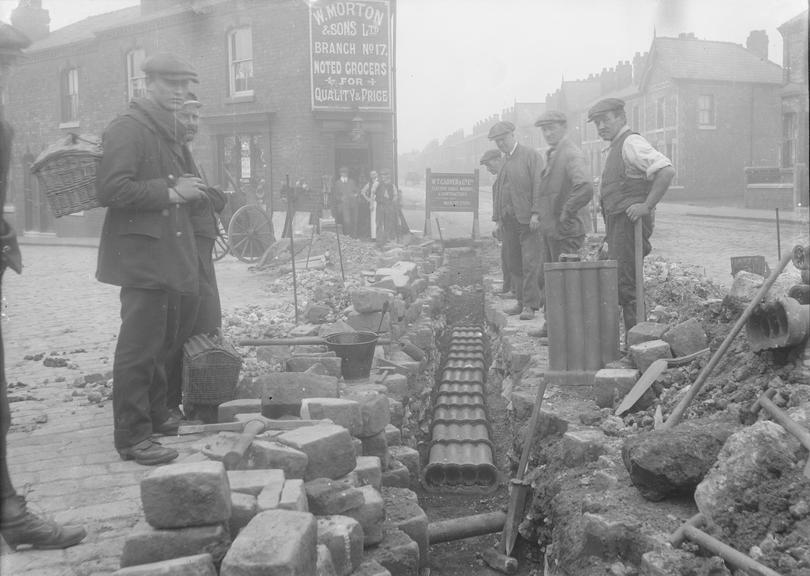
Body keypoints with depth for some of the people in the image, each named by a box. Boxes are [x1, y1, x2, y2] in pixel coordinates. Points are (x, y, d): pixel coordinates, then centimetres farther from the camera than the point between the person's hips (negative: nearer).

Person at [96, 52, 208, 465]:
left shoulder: (174, 130, 17)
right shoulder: (127, 129, -11)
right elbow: (110, 189, -21)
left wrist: (191, 190, 9)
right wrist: (169, 192, -19)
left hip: (172, 252, 9)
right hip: (141, 252, -9)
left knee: (165, 340, 17)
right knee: (140, 346, -8)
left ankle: (156, 414, 32)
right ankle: (132, 437, -1)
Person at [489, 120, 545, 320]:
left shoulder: (531, 156, -2)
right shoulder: (504, 160, 18)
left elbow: (538, 185, -9)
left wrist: (536, 213, -17)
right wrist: (499, 219, 16)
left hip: (528, 220, -7)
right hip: (509, 219, 7)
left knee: (531, 263, -8)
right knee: (515, 264, 6)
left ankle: (531, 305, -5)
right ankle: (521, 302, 13)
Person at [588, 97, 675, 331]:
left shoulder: (631, 142, -12)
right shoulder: (616, 147, 20)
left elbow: (667, 171, -23)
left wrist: (647, 206, -24)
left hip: (630, 220, -10)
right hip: (617, 223, 10)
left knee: (624, 284, -11)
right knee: (614, 282, 12)